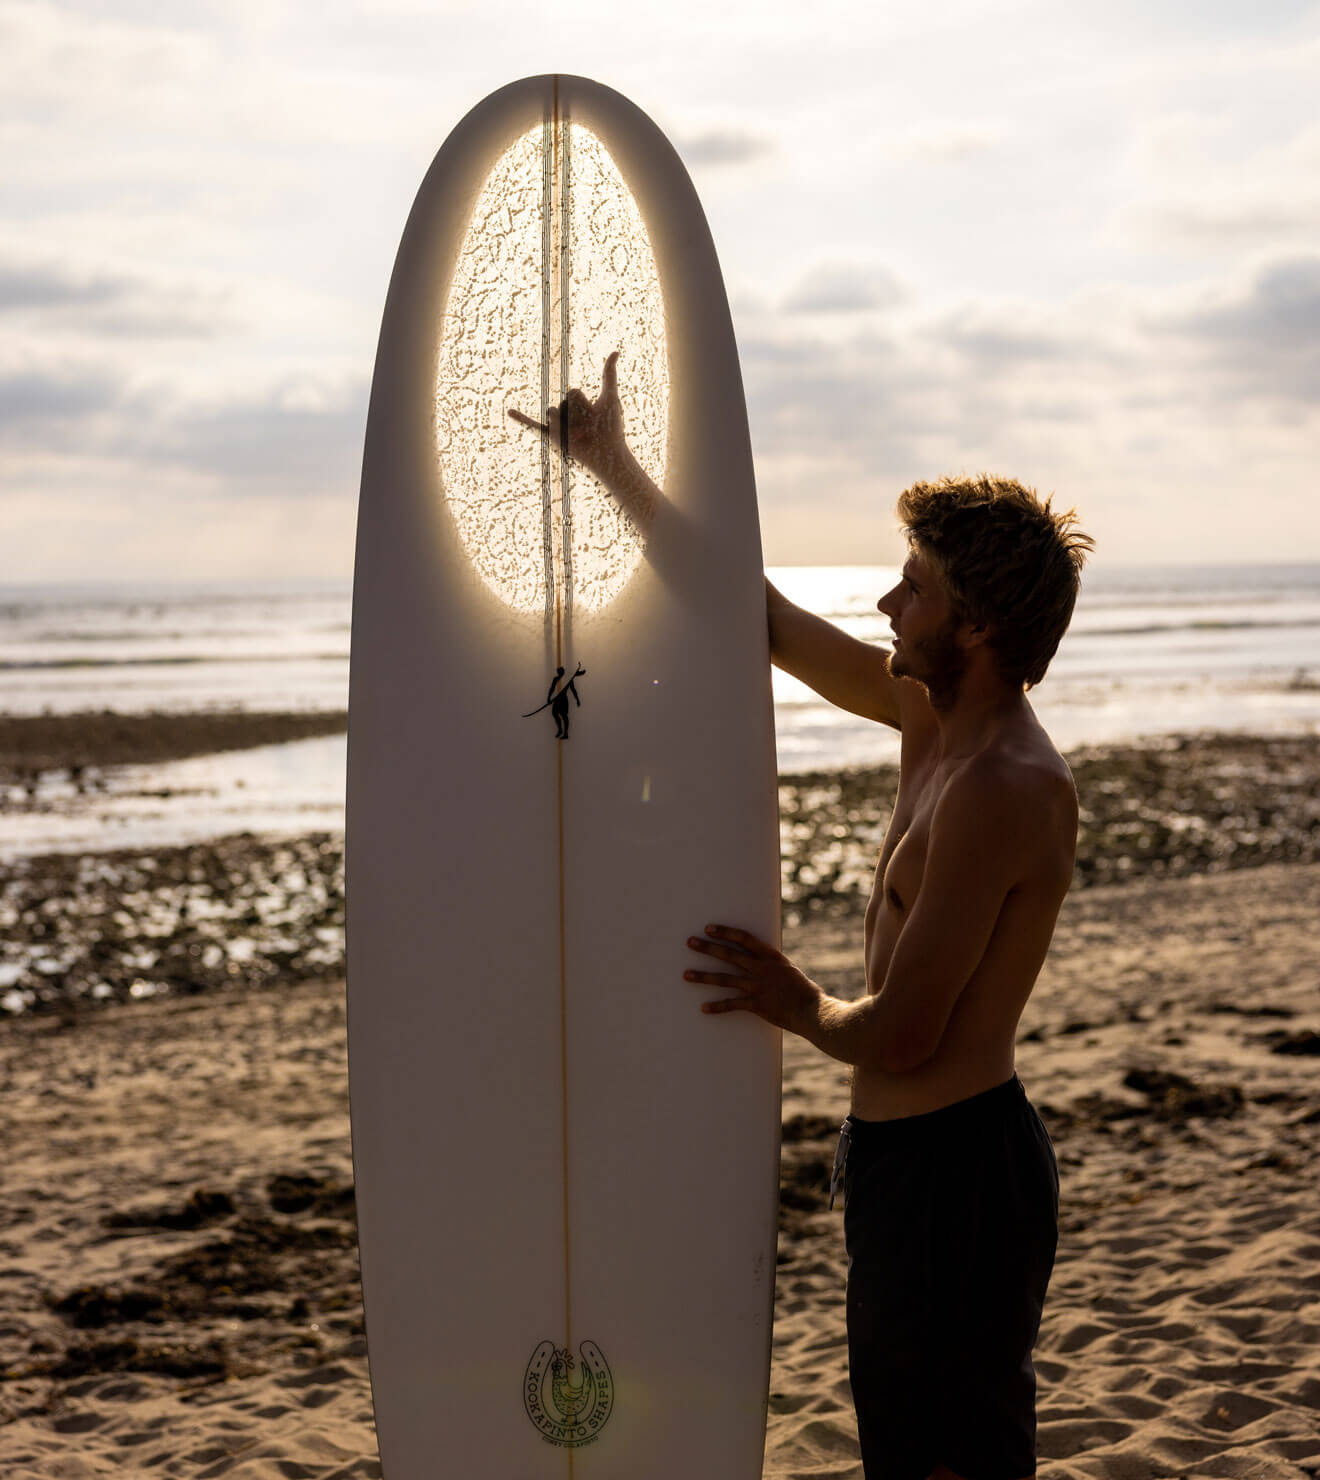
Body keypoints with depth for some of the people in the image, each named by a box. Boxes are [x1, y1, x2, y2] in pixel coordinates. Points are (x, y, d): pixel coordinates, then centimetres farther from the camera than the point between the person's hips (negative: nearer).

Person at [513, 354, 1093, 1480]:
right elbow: (762, 617, 14)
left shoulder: (999, 788, -23)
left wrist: (797, 1005, -1)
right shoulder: (937, 714, 4)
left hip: (952, 1175, -10)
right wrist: (615, 465, 16)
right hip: (914, 1162, 10)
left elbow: (896, 1038, -23)